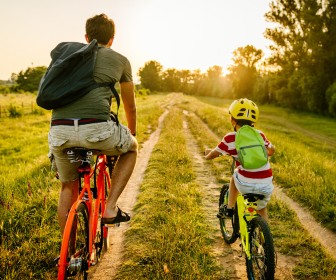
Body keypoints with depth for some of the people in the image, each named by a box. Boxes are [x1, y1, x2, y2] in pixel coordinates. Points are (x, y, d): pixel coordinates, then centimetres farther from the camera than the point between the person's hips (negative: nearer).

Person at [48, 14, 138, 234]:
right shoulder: (120, 60, 19)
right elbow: (130, 106, 29)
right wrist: (132, 134, 47)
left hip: (59, 131, 4)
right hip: (96, 129, -3)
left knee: (68, 187, 25)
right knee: (131, 148, 28)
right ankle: (110, 208, 16)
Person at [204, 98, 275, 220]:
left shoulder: (231, 138, -3)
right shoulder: (259, 135, 9)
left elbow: (212, 155, 5)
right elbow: (272, 150, 24)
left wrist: (208, 153, 28)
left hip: (245, 184, -3)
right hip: (266, 185, 3)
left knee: (235, 176, 32)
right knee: (261, 209, 29)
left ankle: (229, 209, 31)